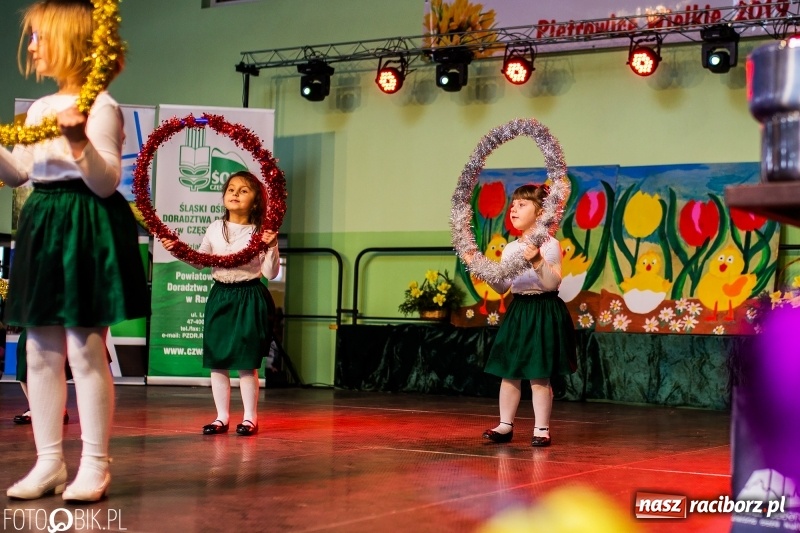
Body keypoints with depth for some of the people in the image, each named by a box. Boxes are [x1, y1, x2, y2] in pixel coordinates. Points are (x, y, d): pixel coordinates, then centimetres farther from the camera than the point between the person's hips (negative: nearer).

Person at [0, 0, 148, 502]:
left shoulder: (101, 107, -9)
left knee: (86, 350, -6)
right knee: (41, 352, 8)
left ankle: (96, 466, 2)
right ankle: (49, 461, 15)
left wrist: (80, 143, -28)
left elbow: (107, 182, -14)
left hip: (88, 229, -8)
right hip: (44, 227, 8)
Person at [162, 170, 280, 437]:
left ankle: (250, 417, 11)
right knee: (216, 359, 6)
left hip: (249, 298, -4)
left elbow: (270, 273, -8)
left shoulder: (261, 232, -6)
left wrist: (271, 247, -23)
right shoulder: (215, 228, 6)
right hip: (220, 296, 4)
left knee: (246, 361, -1)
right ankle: (222, 416, 17)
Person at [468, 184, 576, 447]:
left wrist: (538, 262, -31)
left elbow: (553, 283, -18)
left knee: (539, 375, -2)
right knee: (509, 372, 8)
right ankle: (505, 425, 16)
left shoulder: (549, 245, -10)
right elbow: (502, 287, 10)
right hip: (517, 311, 6)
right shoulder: (510, 248, 9)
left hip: (544, 312, -6)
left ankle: (541, 429, 6)